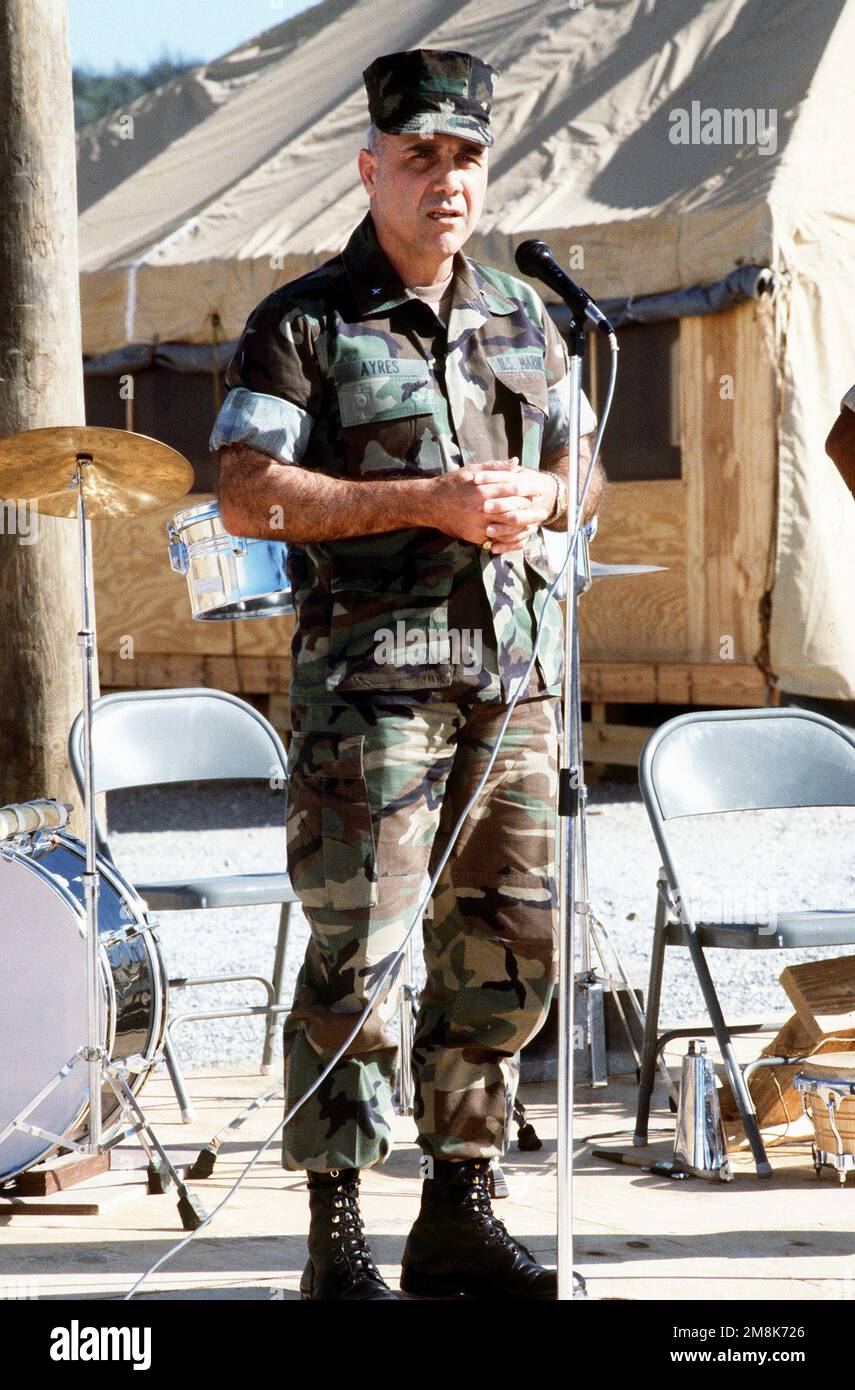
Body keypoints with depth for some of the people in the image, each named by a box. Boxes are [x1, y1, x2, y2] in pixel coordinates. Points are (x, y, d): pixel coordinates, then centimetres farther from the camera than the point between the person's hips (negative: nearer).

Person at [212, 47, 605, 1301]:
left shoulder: (521, 318, 16)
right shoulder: (304, 324, -3)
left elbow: (582, 468, 24)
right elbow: (248, 496, -11)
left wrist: (534, 497, -1)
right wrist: (429, 502, -17)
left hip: (516, 671, 6)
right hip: (372, 668, -6)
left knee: (511, 947, 7)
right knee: (357, 952, -8)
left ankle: (459, 1213, 18)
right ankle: (337, 1234, -2)